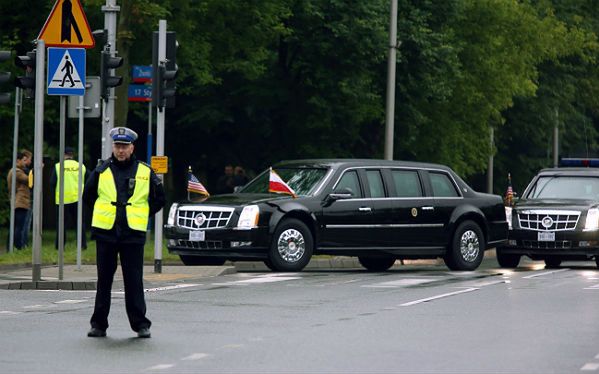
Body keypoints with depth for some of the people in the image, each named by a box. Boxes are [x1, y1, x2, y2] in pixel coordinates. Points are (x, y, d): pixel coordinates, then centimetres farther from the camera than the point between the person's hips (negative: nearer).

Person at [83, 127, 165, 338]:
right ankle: (99, 324, 13)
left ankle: (140, 324, 4)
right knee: (104, 281, 6)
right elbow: (88, 196, 17)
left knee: (134, 281, -2)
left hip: (133, 234, -1)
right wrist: (104, 213, 12)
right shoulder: (101, 171, 5)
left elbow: (159, 199, 13)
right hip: (105, 233, 1)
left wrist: (142, 215, 9)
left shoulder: (145, 173, 3)